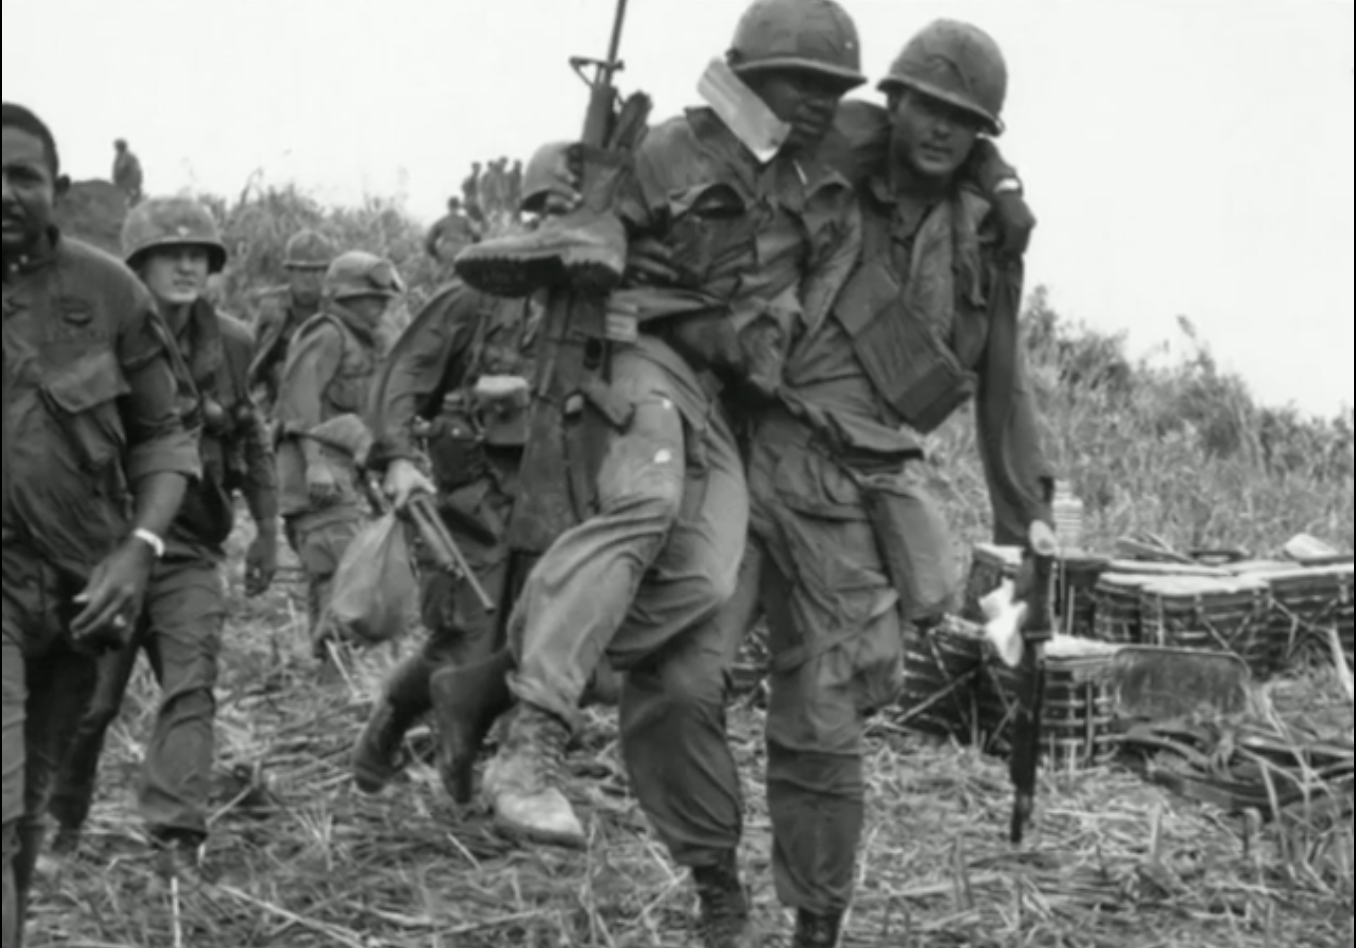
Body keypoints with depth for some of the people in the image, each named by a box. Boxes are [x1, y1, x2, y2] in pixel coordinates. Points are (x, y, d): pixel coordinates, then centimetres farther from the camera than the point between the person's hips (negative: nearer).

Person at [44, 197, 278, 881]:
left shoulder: (228, 343, 3)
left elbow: (250, 437, 17)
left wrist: (266, 529, 13)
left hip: (191, 549, 3)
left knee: (190, 689, -11)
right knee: (88, 698, 6)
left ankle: (177, 838, -11)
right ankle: (61, 825, 29)